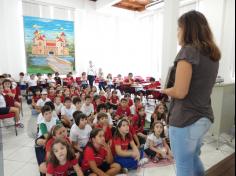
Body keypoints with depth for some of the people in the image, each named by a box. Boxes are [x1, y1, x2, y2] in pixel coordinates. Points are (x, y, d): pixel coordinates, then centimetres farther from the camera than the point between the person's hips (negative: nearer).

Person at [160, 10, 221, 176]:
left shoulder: (189, 50, -16)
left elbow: (180, 92, -22)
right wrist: (173, 87, 16)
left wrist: (164, 90, -3)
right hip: (205, 118, 8)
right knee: (194, 157, 29)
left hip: (185, 120, -8)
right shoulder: (213, 53, 9)